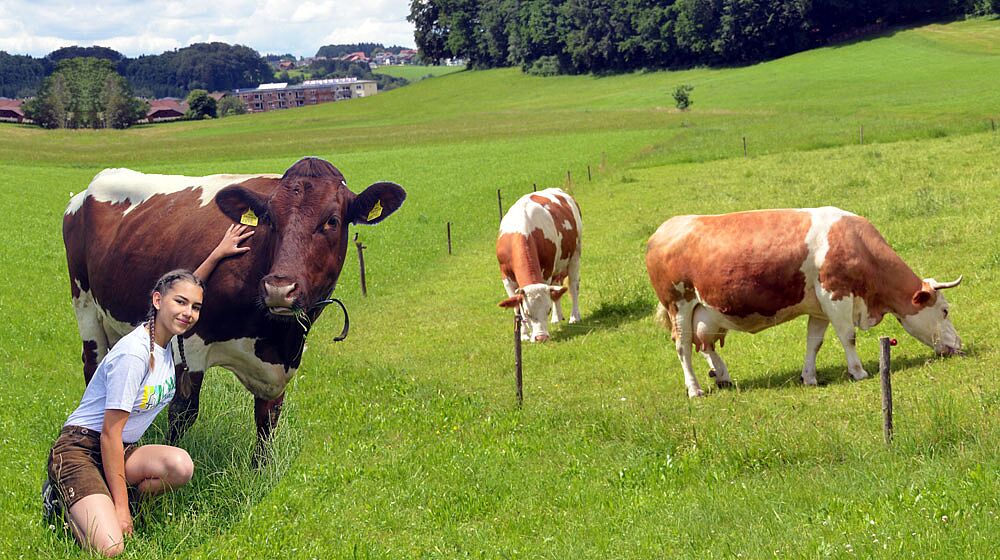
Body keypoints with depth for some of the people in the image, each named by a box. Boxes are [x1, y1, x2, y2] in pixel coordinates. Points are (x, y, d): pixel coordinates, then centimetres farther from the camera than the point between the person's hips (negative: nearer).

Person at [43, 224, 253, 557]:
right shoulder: (134, 353, -21)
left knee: (181, 466, -24)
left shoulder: (166, 339, 3)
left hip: (120, 451, 8)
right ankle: (63, 501, 4)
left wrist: (217, 255, 19)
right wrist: (121, 506, -20)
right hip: (79, 450, -8)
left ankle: (95, 500, 0)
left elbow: (187, 283, 27)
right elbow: (110, 433, -20)